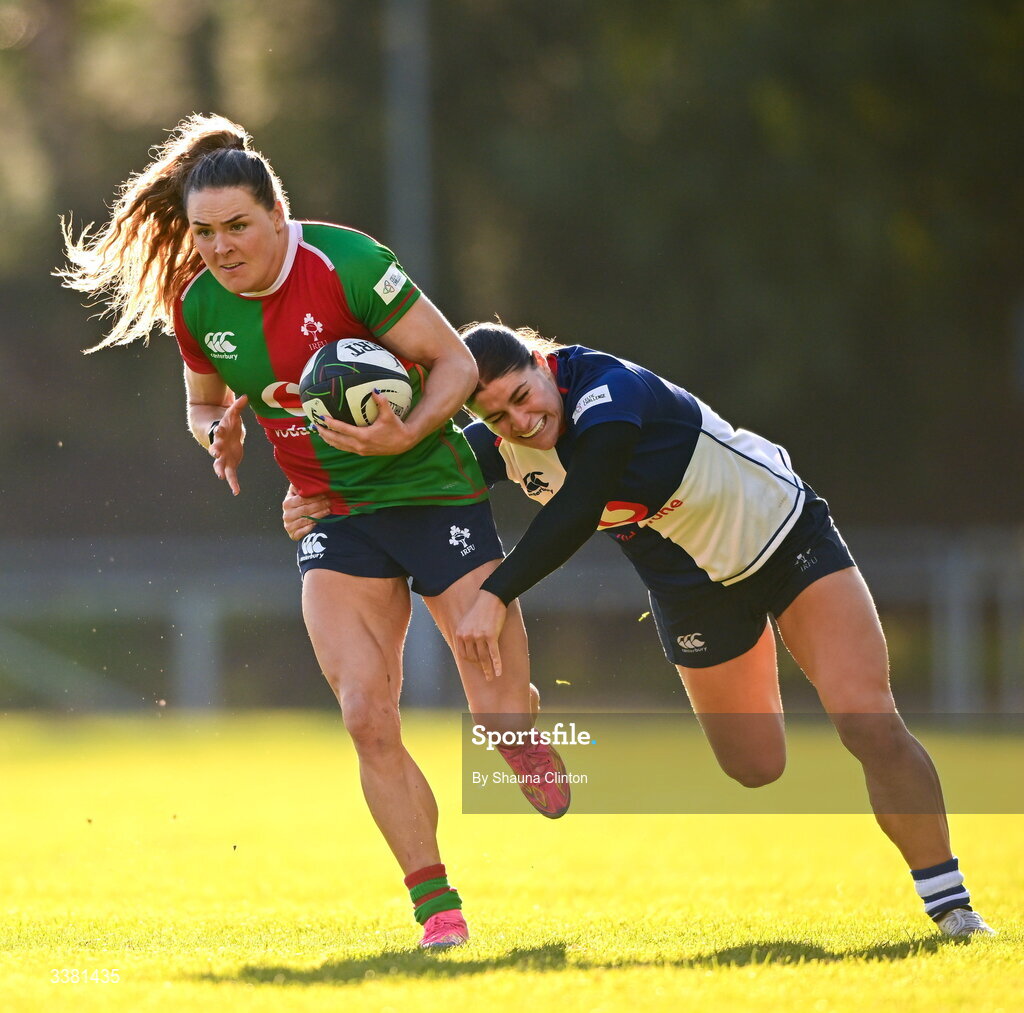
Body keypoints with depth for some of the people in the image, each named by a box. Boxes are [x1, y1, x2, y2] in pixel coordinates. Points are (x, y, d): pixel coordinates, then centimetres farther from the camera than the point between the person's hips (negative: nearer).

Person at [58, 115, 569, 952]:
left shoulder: (347, 264, -19)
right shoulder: (196, 305, -4)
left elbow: (457, 361, -12)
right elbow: (206, 403, 16)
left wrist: (407, 433, -28)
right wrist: (223, 434, -7)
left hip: (435, 494, -4)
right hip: (333, 517, 4)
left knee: (503, 717, -7)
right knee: (367, 719, -11)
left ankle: (527, 729, 31)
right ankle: (436, 904, 1)